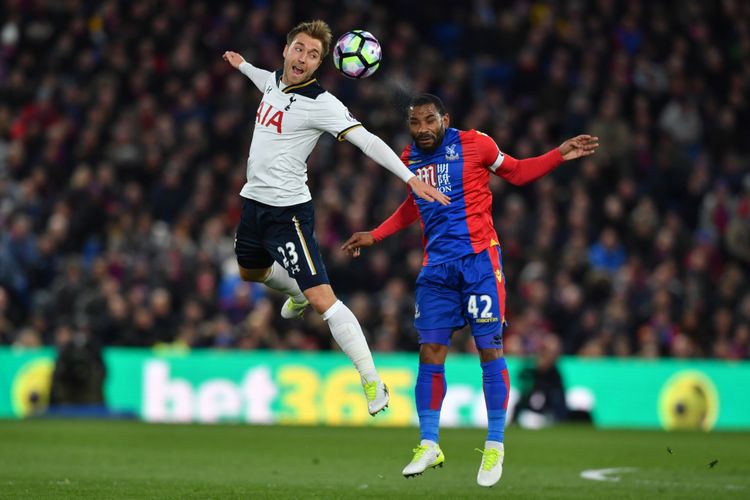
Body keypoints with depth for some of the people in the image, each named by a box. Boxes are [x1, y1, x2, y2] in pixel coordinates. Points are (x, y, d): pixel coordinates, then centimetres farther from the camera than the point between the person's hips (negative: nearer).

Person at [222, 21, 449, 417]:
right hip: (253, 201, 9)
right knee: (249, 271, 32)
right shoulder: (274, 81, 4)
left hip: (287, 211, -8)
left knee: (322, 298, -18)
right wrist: (242, 65, 48)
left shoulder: (321, 104, -19)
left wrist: (410, 177, -39)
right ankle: (296, 295, 65)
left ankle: (373, 383, -17)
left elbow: (366, 141, -28)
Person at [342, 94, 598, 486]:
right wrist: (374, 236, 28)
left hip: (479, 261, -4)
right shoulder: (410, 160, 10)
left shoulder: (474, 144, -4)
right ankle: (428, 445, 8)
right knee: (430, 352, -1)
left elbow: (516, 172, 10)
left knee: (489, 348, -6)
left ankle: (495, 446, 2)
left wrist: (560, 155, -2)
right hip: (437, 267, 4)